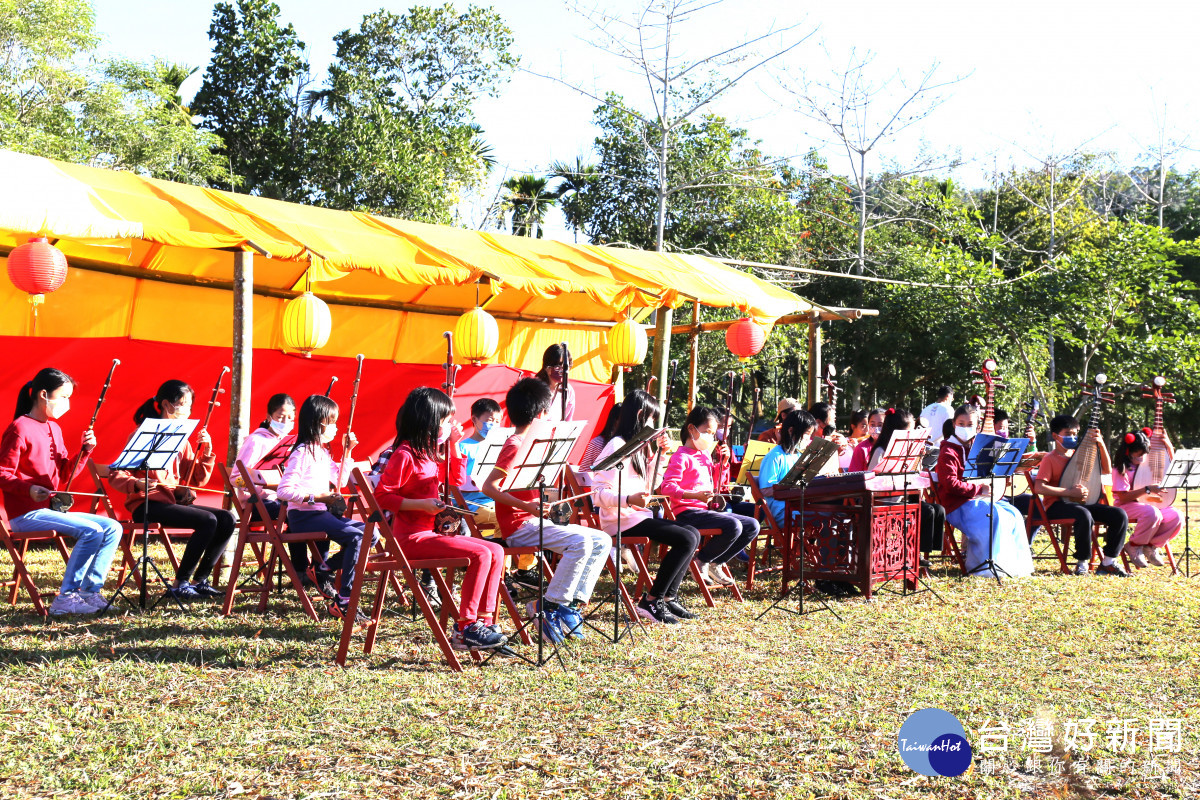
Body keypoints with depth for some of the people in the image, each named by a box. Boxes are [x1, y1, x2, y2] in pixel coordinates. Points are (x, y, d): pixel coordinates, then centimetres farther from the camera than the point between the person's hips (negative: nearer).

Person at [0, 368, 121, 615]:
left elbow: (64, 476, 16)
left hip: (51, 509, 9)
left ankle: (89, 591, -3)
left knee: (112, 528, -2)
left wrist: (85, 451, 1)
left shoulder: (54, 428, 16)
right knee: (91, 531, -25)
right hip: (26, 514, -9)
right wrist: (29, 489, -31)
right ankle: (65, 599, -19)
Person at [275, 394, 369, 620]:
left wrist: (347, 452, 19)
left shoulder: (322, 452, 16)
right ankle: (343, 603, -23)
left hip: (321, 513, 9)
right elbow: (284, 490, -20)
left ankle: (322, 569, 3)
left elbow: (339, 481, 25)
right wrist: (315, 497, -23)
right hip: (303, 516, -9)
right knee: (356, 536, -25)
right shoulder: (302, 453, -13)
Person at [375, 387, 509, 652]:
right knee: (480, 555, -22)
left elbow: (457, 479, 28)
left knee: (495, 552, -1)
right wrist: (421, 504, -21)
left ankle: (484, 621, -2)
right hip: (412, 538, -10)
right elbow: (382, 496, -15)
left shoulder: (429, 452, 16)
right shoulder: (404, 454, -13)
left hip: (432, 531, 10)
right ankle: (465, 629, -15)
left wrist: (454, 444, 16)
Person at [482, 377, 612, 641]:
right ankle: (549, 607, -23)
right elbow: (489, 486, -22)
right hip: (519, 526, -10)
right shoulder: (515, 446, -12)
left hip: (537, 521, 10)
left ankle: (573, 603, -2)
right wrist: (526, 506, -30)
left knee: (602, 541, 3)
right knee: (580, 541, -29)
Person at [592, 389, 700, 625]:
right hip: (620, 520, -10)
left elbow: (648, 486, 24)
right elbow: (599, 494, -21)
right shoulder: (617, 446, -13)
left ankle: (669, 597, 0)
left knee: (693, 534, 1)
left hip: (637, 515, 10)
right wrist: (629, 499, -36)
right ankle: (651, 601, -14)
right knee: (686, 539, -19)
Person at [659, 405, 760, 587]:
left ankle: (716, 563, 7)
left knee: (752, 526, 1)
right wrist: (695, 495, -32)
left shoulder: (705, 455, 19)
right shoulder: (681, 457, -9)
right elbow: (667, 487, -21)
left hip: (706, 510, 9)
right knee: (733, 526, -30)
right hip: (687, 512, -9)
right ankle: (701, 560, -9)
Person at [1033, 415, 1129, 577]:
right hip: (1057, 505, -6)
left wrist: (1101, 444, 2)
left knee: (1120, 515, -15)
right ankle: (1082, 562, -23)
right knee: (1084, 515, -39)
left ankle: (1108, 562, -8)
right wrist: (1070, 492, -18)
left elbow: (1106, 469, 14)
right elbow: (1038, 488, -13)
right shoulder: (1050, 459, -1)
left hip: (1083, 502, 6)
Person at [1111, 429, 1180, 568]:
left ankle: (1151, 545, 0)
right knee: (1153, 513, -37)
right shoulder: (1121, 470, -9)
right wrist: (1147, 490, -24)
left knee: (1175, 517, -18)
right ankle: (1134, 546, -14)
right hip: (1126, 506, -7)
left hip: (1148, 504, 7)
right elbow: (1123, 497, -17)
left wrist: (1169, 447, 8)